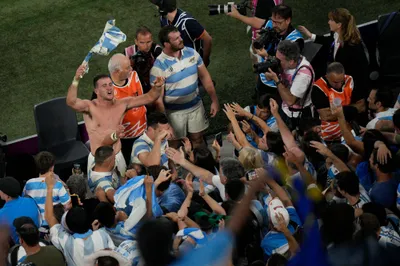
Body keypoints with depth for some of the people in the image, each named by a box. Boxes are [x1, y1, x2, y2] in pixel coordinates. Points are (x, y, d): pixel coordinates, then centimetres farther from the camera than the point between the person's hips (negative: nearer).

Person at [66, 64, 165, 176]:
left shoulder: (122, 104, -1)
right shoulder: (90, 106, -15)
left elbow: (149, 98, -2)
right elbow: (71, 102, -34)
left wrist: (157, 87, -23)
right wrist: (76, 79, -49)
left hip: (118, 157, 4)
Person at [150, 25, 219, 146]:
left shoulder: (191, 53, -9)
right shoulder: (159, 66, -22)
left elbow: (205, 77, 3)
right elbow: (158, 98, -16)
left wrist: (214, 100, 0)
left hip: (196, 106, 4)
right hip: (175, 112, -3)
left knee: (198, 139, 19)